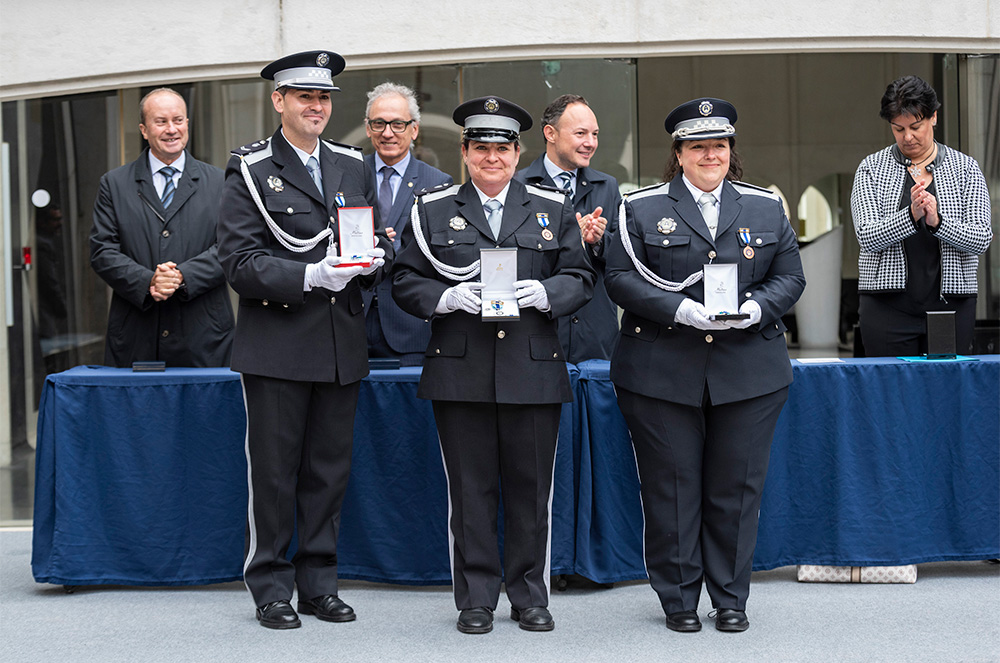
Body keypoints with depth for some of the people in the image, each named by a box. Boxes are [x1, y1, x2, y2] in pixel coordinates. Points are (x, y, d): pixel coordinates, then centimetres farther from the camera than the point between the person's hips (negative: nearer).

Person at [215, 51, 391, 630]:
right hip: (278, 342, -4)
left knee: (331, 471, 10)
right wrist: (310, 276, -20)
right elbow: (241, 262, -9)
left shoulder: (355, 166, 13)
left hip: (342, 344, 4)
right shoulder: (251, 170, -1)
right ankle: (272, 590, 13)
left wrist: (374, 259, -7)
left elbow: (383, 241, 16)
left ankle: (320, 584, 21)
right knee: (273, 474, 1)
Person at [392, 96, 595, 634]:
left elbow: (580, 279, 9)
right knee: (470, 488, 3)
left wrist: (544, 293, -11)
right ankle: (475, 600, 13)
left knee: (532, 488, 4)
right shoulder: (432, 210, 9)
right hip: (460, 371, -1)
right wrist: (449, 297, -12)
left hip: (534, 370, 1)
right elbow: (406, 283, 6)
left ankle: (530, 597, 17)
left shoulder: (553, 209, 11)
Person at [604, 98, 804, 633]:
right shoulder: (641, 208, 4)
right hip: (662, 372, -2)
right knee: (671, 487, 3)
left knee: (737, 487, 5)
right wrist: (680, 310, -16)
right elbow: (621, 279, -3)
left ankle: (731, 599, 18)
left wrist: (757, 307, -11)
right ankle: (679, 599, 16)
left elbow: (789, 277, 10)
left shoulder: (766, 208, 11)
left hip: (749, 370, 2)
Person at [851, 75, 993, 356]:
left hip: (951, 303, 1)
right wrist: (911, 217, -23)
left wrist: (937, 222, -20)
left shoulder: (965, 169, 6)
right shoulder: (871, 168, 4)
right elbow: (867, 236, -7)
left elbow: (982, 238, -2)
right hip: (888, 305, -1)